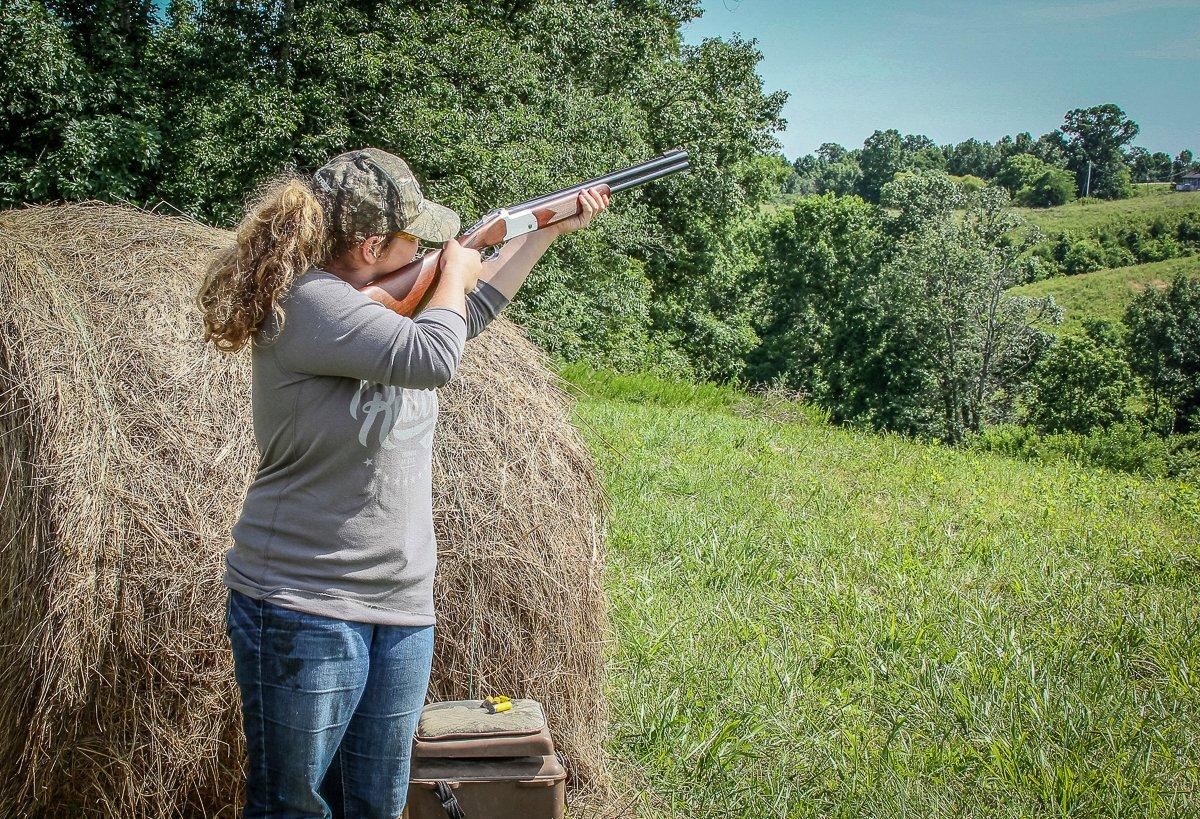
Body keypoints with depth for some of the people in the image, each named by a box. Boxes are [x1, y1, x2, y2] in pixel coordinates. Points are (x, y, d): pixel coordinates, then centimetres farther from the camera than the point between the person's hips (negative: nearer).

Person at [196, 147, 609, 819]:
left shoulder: (390, 301, 11)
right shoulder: (307, 302, -18)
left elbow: (469, 311, 30)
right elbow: (432, 356, -28)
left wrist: (549, 230, 31)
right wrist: (454, 272, -8)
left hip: (404, 611, 8)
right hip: (303, 611, -8)